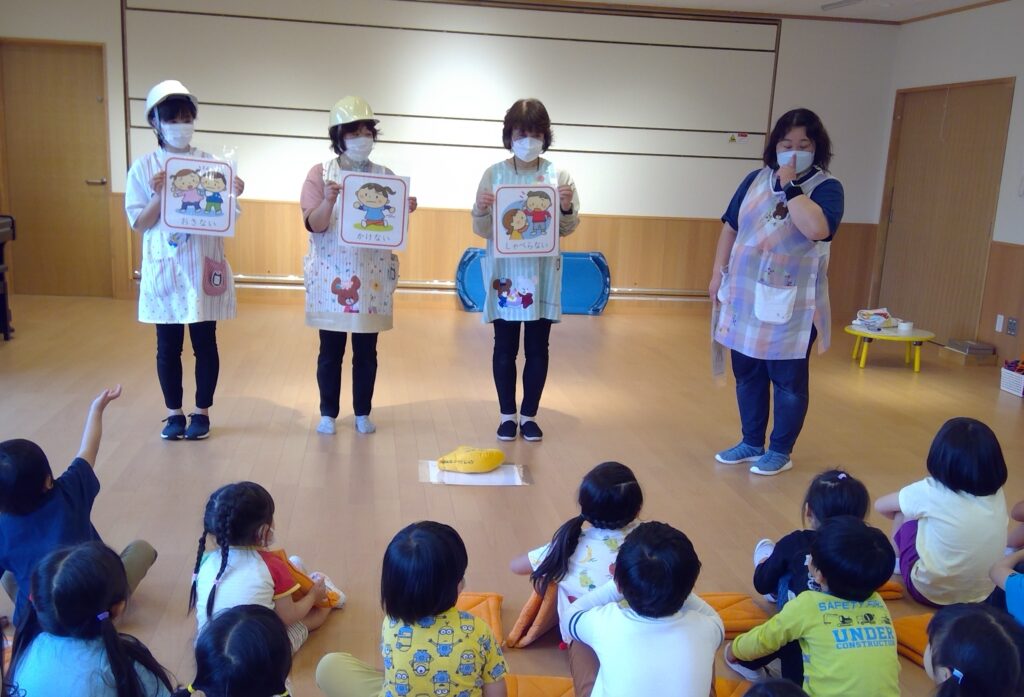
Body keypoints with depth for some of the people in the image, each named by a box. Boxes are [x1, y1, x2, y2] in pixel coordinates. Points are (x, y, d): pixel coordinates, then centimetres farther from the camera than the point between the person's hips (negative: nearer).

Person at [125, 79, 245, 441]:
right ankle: (174, 412, 23)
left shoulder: (210, 163, 0)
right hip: (164, 268, 0)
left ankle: (202, 411, 21)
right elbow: (138, 223, -3)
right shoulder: (144, 167, -1)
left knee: (204, 342, 7)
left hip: (203, 267, 0)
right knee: (168, 346, 8)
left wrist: (233, 195, -16)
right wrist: (160, 195, -17)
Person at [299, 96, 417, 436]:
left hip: (371, 276, 2)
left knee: (366, 350, 8)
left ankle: (362, 413, 20)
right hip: (331, 275, -1)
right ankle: (328, 413, 19)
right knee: (330, 350, 6)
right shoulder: (320, 173, 0)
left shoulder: (385, 176, 6)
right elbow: (314, 224, -8)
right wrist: (329, 200, -26)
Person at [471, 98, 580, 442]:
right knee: (505, 346, 7)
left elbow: (567, 229, 3)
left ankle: (529, 414, 21)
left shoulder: (558, 174, 0)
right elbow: (483, 230, 0)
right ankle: (507, 414, 21)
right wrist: (480, 211, -20)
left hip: (543, 273, 1)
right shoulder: (494, 174, -1)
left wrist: (567, 209, -16)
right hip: (505, 271, 0)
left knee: (538, 347, 7)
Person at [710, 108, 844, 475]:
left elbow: (817, 229, -28)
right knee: (747, 374, 14)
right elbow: (730, 228, 13)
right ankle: (751, 443, 29)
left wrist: (790, 186, -19)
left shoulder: (827, 188, -8)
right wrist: (718, 273, 9)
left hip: (791, 304, -5)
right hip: (745, 297, 5)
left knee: (788, 380, 6)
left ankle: (780, 451, 20)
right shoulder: (755, 180, 8)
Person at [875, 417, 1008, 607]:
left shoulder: (932, 492, -16)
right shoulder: (997, 494, -5)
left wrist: (914, 512, 19)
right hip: (982, 595, 5)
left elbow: (880, 505, -1)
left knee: (903, 512, 11)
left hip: (929, 592, -5)